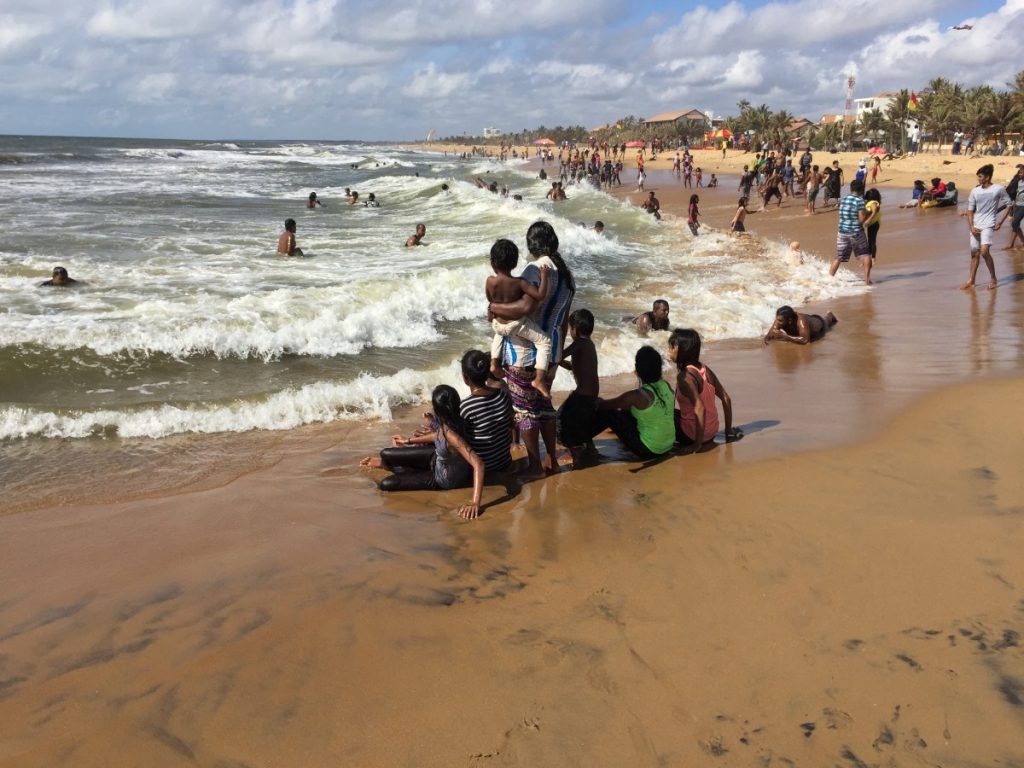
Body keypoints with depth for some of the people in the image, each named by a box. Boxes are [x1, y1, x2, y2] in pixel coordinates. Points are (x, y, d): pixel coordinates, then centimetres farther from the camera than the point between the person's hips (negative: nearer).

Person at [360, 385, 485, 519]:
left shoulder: (452, 436, -43)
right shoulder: (444, 423, -19)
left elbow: (478, 464, -48)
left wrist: (475, 503, -51)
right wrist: (409, 441, 20)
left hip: (446, 479, -6)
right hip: (437, 457, 6)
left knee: (386, 484, -7)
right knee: (386, 453, 6)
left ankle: (390, 465, 31)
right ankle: (386, 462, 45)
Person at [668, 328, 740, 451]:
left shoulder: (684, 376, -22)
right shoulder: (704, 369, 1)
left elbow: (700, 409, -30)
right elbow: (726, 399, 5)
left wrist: (697, 444, -25)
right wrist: (728, 431, 12)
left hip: (692, 435, -7)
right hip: (711, 433, 7)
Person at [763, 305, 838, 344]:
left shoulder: (801, 321, -54)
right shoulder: (780, 319, -39)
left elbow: (805, 340, -59)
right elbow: (770, 333, -35)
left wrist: (785, 337, -64)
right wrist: (767, 337, -59)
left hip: (817, 323, -3)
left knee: (824, 324, 33)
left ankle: (829, 316, 66)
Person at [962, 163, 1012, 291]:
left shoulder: (998, 189, -7)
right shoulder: (975, 191, 4)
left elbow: (1008, 205, 2)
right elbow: (970, 210, 8)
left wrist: (1000, 222, -6)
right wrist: (971, 227, -3)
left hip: (989, 225, -5)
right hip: (976, 226, 5)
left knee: (984, 251, -19)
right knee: (974, 253, 9)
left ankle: (993, 279, -3)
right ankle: (971, 281, 19)